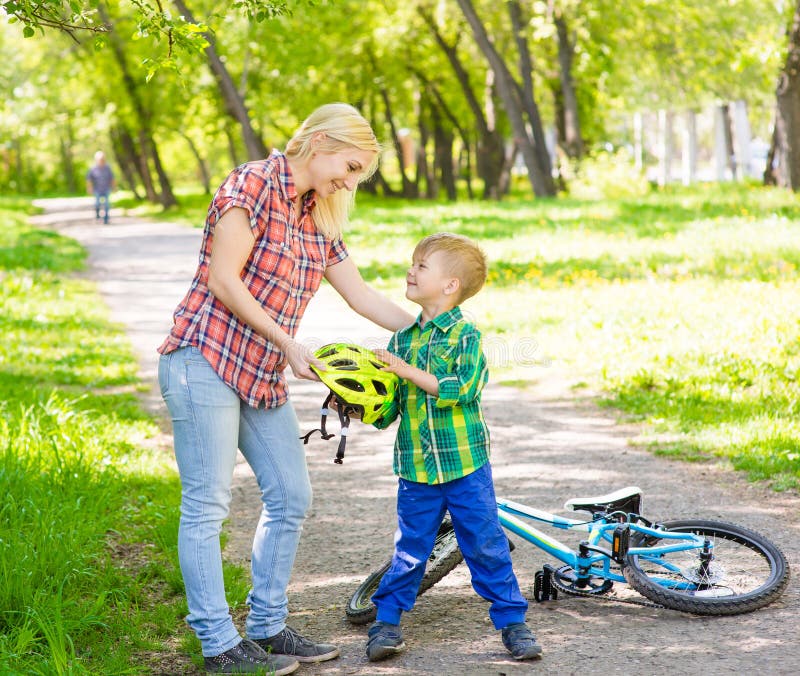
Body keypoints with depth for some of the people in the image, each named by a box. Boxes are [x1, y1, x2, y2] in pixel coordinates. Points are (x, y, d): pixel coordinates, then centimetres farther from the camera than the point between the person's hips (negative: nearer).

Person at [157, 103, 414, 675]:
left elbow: (362, 296, 19)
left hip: (261, 373, 9)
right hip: (206, 360, -9)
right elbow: (223, 281, -17)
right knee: (207, 504, -4)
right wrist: (288, 343, -15)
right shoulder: (253, 185, -11)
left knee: (291, 497, 9)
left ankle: (267, 627, 20)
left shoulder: (318, 218, 14)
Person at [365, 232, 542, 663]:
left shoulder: (466, 336, -6)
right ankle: (386, 621, 20)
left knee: (486, 546, 2)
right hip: (416, 467, 3)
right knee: (409, 551, 7)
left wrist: (406, 370, -22)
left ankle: (512, 622, 13)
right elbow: (387, 412, 11)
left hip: (465, 465, -3)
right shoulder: (401, 339, 9)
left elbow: (460, 388, -22)